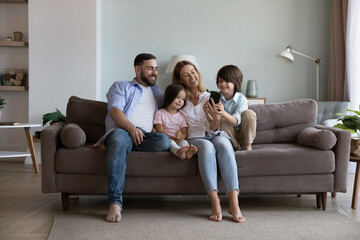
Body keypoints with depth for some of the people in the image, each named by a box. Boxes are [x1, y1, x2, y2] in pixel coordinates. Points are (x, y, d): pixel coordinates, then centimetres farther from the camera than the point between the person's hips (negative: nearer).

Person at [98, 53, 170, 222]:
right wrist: (131, 128, -18)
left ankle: (107, 144, -21)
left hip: (146, 136, 3)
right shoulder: (121, 86, 19)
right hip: (121, 130, -3)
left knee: (164, 141, -33)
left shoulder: (159, 93, 32)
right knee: (120, 138, -41)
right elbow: (115, 111, 1)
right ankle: (115, 202, -44)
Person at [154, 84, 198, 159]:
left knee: (184, 142, -29)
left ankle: (187, 152, -63)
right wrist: (173, 138, -18)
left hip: (179, 140, 3)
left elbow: (185, 133, 7)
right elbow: (160, 131, -4)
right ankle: (179, 151, -65)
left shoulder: (181, 116, 17)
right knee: (170, 142, -34)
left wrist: (181, 136, -19)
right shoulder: (160, 113, 5)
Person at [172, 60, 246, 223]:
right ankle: (215, 204, -48)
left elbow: (213, 128, 4)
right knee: (206, 147, -38)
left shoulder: (210, 98, 14)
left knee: (223, 144, -36)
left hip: (216, 135, 1)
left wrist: (215, 118, -18)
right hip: (194, 138, -1)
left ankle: (234, 203, -47)